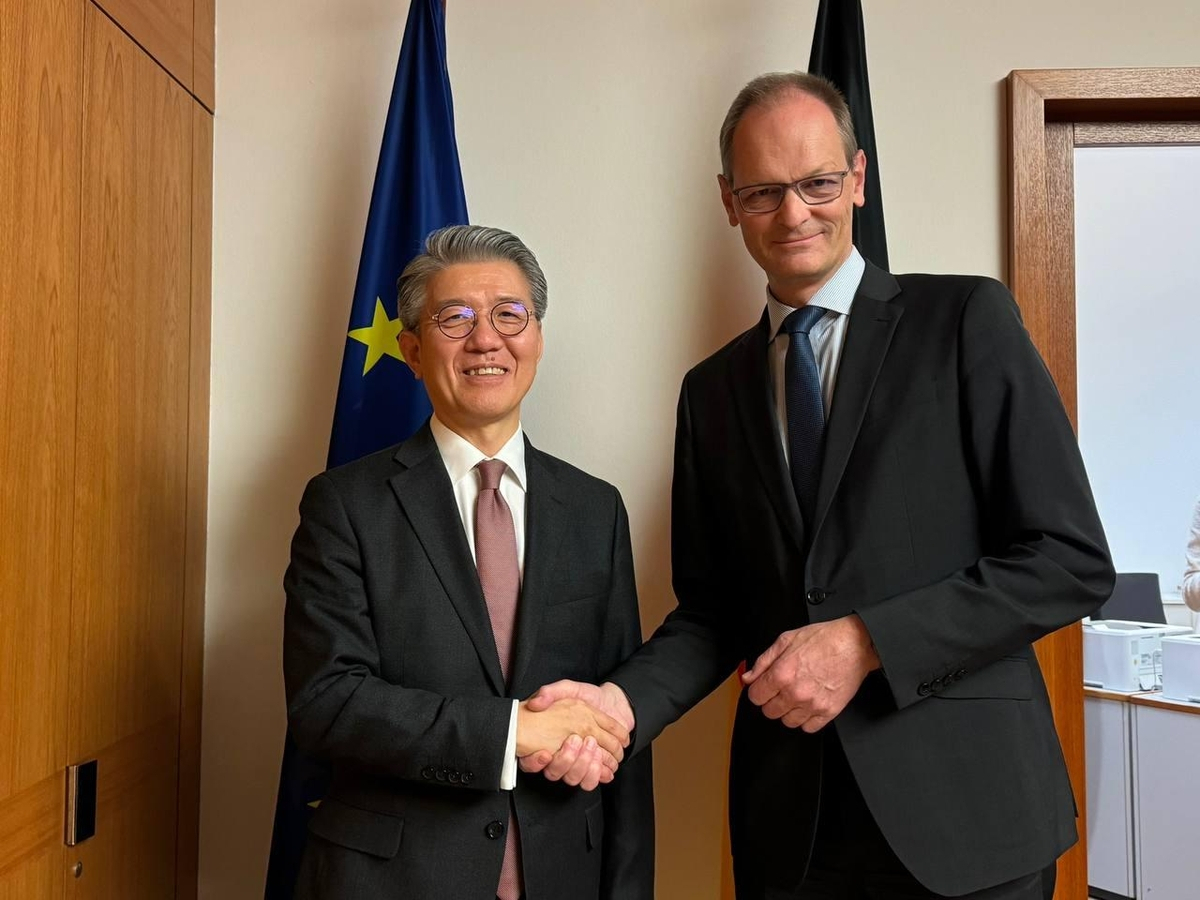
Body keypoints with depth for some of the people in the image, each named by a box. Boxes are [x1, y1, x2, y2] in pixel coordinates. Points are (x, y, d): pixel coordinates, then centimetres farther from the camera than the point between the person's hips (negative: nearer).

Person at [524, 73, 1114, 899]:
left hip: (963, 808, -3)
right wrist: (623, 700, -11)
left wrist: (864, 641, -16)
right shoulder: (713, 390, 7)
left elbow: (1072, 560, -9)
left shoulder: (967, 320, -5)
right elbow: (713, 608, 8)